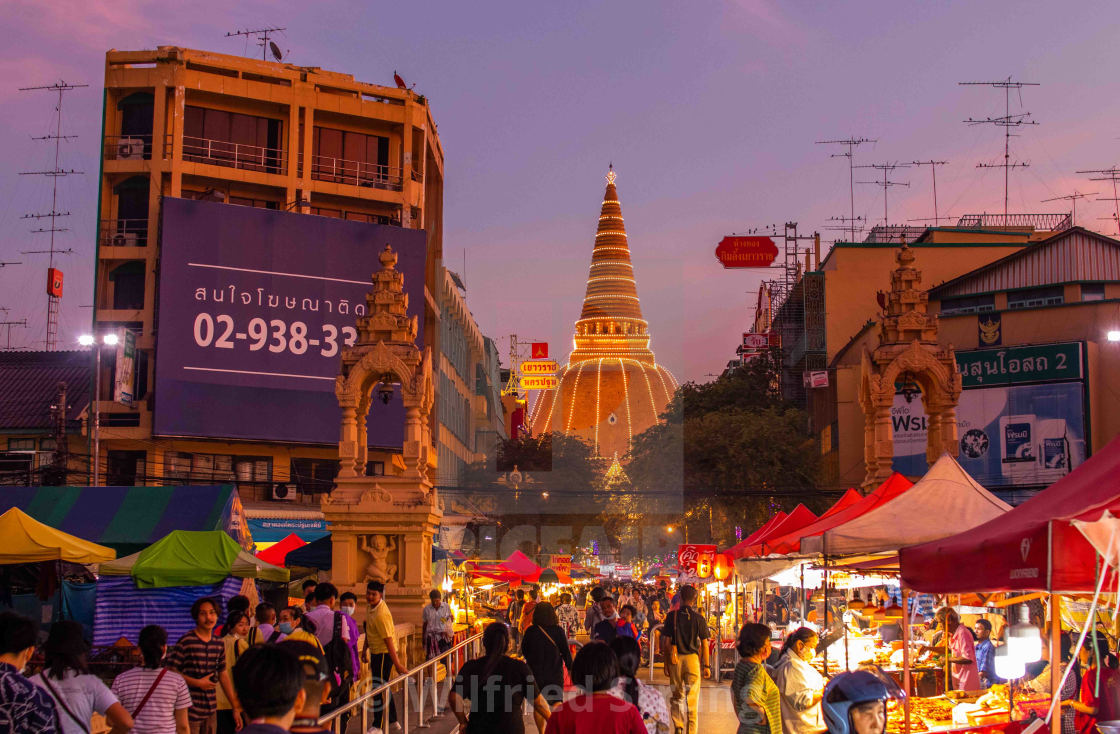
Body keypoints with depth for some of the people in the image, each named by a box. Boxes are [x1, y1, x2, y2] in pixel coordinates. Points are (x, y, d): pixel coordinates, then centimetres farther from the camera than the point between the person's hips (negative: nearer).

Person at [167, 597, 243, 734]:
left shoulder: (219, 644, 10)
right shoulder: (185, 642, -9)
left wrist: (235, 707, 14)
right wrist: (198, 683, -14)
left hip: (211, 710, 6)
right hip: (190, 711, -6)